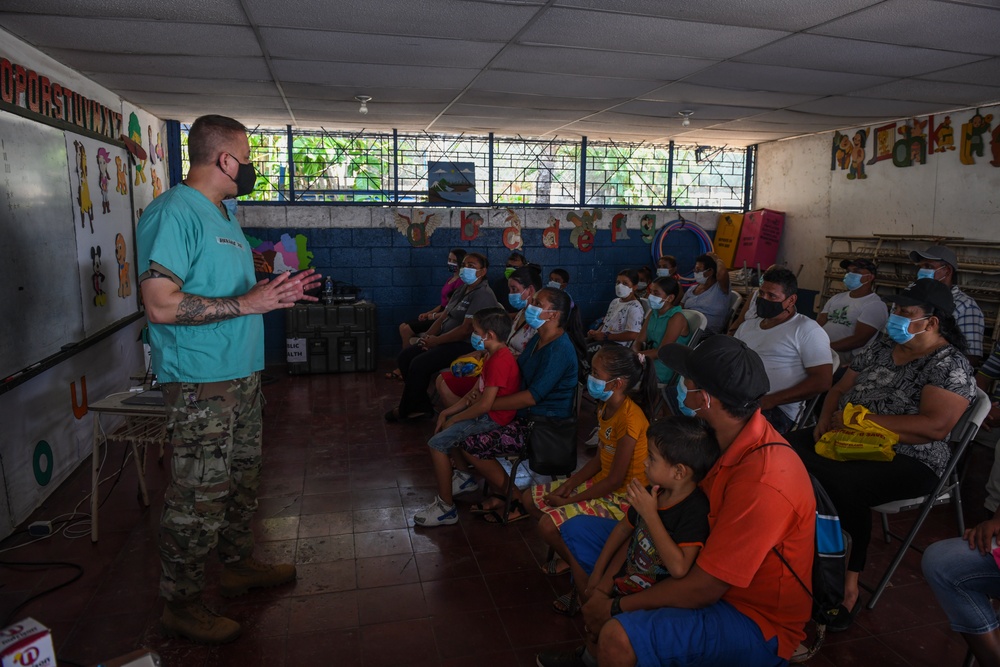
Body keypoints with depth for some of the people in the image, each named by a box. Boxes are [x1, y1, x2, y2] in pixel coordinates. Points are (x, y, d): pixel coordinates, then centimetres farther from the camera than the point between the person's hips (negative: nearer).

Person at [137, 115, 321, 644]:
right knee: (198, 497, 0)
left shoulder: (222, 213, 15)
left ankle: (239, 565, 38)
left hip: (240, 373, 10)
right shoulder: (173, 212, -17)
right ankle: (180, 605, 17)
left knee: (241, 481, 20)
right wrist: (246, 303, -24)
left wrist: (276, 293, 10)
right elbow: (161, 305, -24)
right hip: (199, 382, -10)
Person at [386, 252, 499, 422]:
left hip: (466, 345, -10)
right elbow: (444, 316, 12)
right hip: (448, 340, 10)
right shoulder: (462, 290, 15)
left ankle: (406, 411, -2)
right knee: (405, 357, -1)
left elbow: (466, 330, -23)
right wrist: (428, 335, -6)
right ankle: (422, 404, 3)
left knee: (419, 364, -23)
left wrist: (435, 341, -16)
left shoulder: (482, 295, -16)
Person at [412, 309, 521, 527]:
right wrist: (448, 412, 5)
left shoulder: (499, 361, -25)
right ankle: (462, 477, 28)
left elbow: (484, 405, -28)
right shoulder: (494, 355, 9)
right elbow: (476, 391, 12)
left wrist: (454, 419, -14)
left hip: (492, 419, -11)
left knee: (437, 443, -15)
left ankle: (447, 508, -7)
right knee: (442, 427, 21)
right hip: (485, 413, 11)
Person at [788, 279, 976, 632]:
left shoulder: (950, 365, -8)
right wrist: (827, 418, -6)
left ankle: (847, 585, -16)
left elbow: (936, 426, -21)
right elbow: (840, 388, 16)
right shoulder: (880, 346, 12)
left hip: (907, 460, -7)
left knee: (841, 485, -35)